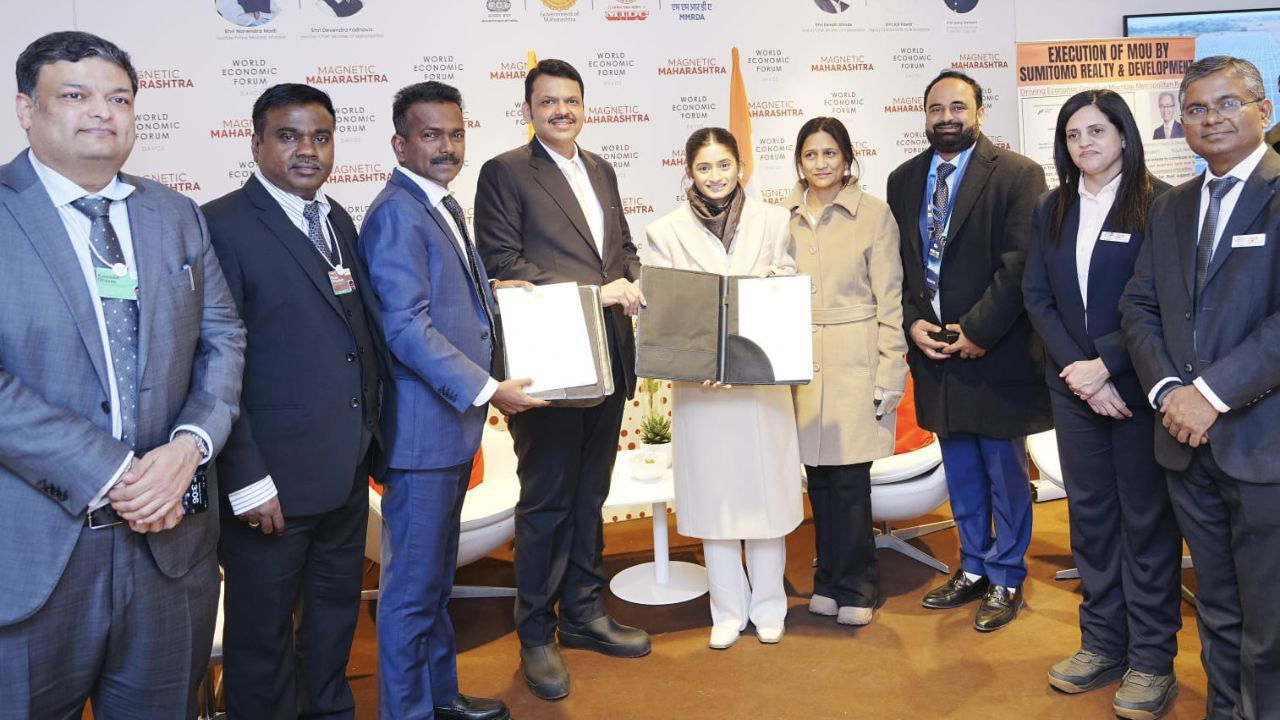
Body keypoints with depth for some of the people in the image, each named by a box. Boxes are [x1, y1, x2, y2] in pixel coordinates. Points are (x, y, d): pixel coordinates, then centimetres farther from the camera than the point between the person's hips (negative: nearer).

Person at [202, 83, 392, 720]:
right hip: (273, 479, -7)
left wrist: (374, 439, 11)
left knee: (336, 613, 22)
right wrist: (246, 480, -18)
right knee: (263, 632, 10)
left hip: (348, 470, 7)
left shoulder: (337, 220, 11)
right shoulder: (223, 226, -12)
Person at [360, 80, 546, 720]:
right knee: (413, 585, 3)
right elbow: (406, 327, -22)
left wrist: (493, 292, 6)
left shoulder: (444, 206, 15)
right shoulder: (396, 213, -15)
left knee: (436, 576, 21)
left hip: (455, 421, 10)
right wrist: (487, 390, -22)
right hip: (422, 427, -10)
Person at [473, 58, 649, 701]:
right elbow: (503, 265, -13)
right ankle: (535, 637, 18)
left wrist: (629, 286, -3)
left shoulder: (600, 171, 16)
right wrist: (593, 293, -17)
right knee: (545, 502, 3)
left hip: (607, 357, 7)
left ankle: (583, 614, 31)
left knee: (589, 495, 16)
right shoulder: (505, 172, -4)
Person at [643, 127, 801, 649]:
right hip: (699, 383, 0)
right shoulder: (665, 232, 2)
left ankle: (768, 606, 25)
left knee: (767, 491, 7)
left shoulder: (773, 222, 5)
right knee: (713, 495, 7)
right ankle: (728, 610, 23)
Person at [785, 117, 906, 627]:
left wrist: (890, 371, -7)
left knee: (849, 478, -2)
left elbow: (890, 298, -2)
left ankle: (853, 586, 16)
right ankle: (832, 580, 25)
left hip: (856, 363, -3)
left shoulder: (873, 214, -1)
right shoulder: (786, 217, 8)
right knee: (819, 477, 9)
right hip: (802, 364, 3)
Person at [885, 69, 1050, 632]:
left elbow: (1019, 264, -14)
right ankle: (973, 569, 31)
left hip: (996, 351, -5)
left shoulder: (1017, 174, -7)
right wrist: (911, 322, -5)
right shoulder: (903, 180, 9)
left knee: (1005, 472, 7)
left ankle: (1006, 580, 22)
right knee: (960, 471, 16)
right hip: (933, 349, 5)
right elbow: (897, 264, 9)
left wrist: (978, 330, -17)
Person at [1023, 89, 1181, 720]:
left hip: (1137, 384, -4)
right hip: (1074, 384, 5)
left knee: (1146, 520, 5)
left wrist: (1106, 364, -17)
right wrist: (1078, 369, -8)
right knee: (1090, 514, 12)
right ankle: (1102, 643, 25)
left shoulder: (1160, 204, -7)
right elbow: (1037, 295, 3)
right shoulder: (1052, 208, 8)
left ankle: (1152, 660, 18)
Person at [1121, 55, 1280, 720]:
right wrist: (1166, 388, -5)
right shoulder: (1169, 208, 15)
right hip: (1189, 440, 6)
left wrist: (1212, 391, -18)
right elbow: (1139, 306, 10)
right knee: (1217, 612, 17)